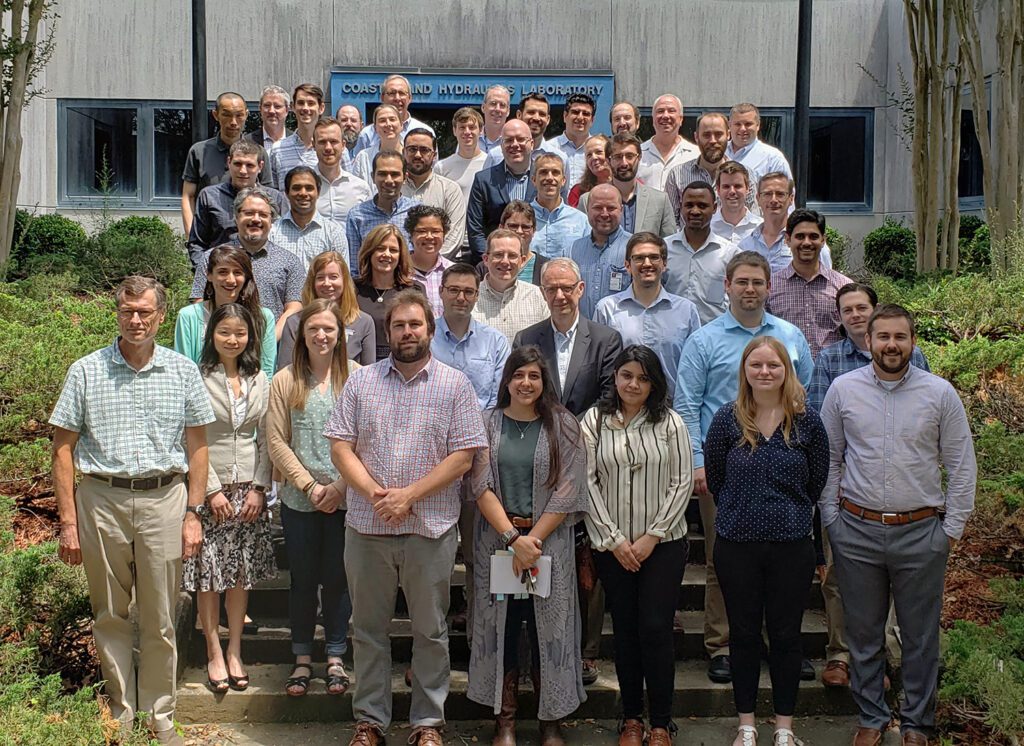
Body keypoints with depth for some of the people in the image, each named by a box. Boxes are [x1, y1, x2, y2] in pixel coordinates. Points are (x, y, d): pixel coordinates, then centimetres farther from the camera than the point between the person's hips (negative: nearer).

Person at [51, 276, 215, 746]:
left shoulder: (183, 372, 5)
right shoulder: (86, 372, 3)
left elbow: (197, 447, 7)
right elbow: (63, 449, 3)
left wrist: (193, 514, 0)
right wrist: (68, 523, -3)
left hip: (163, 500, 0)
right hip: (101, 500, 0)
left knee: (160, 621, 7)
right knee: (110, 617, 9)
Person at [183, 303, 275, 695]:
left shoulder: (259, 380, 7)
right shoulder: (199, 378, -7)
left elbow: (265, 438, 8)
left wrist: (259, 488, 0)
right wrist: (213, 489, -12)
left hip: (249, 489, 4)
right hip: (210, 489, -3)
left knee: (242, 573, 8)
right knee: (208, 575, 1)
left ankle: (235, 652, 20)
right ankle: (214, 654, 14)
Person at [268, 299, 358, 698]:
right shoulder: (285, 381, 1)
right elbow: (277, 442, -1)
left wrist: (341, 485, -11)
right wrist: (309, 486, -9)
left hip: (346, 498, 0)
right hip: (298, 499, 1)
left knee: (338, 577, 8)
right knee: (303, 578, 9)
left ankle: (335, 658, 22)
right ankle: (302, 659, 22)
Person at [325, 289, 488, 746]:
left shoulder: (455, 385, 0)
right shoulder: (361, 382, 6)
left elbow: (463, 456, -6)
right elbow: (340, 446, 1)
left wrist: (409, 494, -14)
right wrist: (374, 492, -13)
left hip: (430, 528, -2)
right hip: (366, 525, 2)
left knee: (430, 631, 8)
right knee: (368, 628, 12)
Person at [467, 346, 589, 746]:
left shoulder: (563, 426, 0)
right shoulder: (487, 423, 3)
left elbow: (567, 492, -4)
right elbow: (482, 485, -3)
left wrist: (532, 539, -12)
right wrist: (513, 538, -13)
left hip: (550, 541, -1)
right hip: (497, 539, 1)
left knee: (548, 627, 3)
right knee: (501, 626, 6)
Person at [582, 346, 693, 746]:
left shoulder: (669, 422, -1)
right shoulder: (594, 420, -1)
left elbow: (682, 483, -3)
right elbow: (588, 483, -3)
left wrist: (652, 536, -8)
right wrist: (614, 539, -7)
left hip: (663, 544, -1)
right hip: (612, 546, 1)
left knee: (656, 629, -4)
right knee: (625, 631, 9)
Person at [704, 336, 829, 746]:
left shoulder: (807, 421, -3)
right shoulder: (727, 419, -4)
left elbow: (818, 479, 8)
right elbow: (714, 477, 5)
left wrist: (793, 513, 11)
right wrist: (741, 512, 10)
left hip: (792, 544, 0)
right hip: (737, 543, 0)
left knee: (786, 634, 10)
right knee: (743, 633, 10)